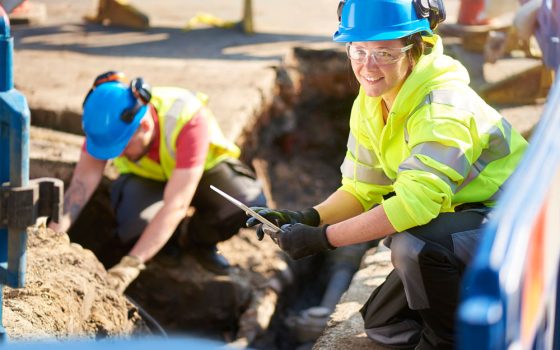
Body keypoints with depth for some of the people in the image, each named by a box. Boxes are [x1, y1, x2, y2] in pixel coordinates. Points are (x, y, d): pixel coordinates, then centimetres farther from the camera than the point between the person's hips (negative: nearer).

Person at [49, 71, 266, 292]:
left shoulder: (190, 119, -41)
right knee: (134, 230, -33)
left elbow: (175, 206, -44)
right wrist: (56, 228, -47)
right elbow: (83, 180, -29)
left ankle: (196, 240, -1)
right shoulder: (108, 121, -29)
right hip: (146, 177, 1)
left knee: (251, 204, -32)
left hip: (204, 168, -1)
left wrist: (130, 265, -50)